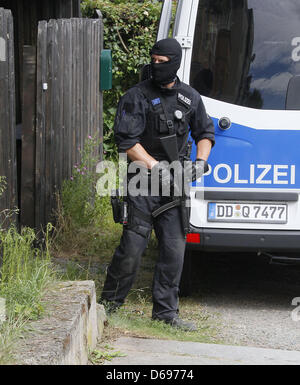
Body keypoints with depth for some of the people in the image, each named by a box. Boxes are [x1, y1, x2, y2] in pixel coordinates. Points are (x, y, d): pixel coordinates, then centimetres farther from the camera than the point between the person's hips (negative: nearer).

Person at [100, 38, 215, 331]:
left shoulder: (190, 98, 10)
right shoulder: (137, 96, -5)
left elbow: (205, 133, 22)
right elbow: (126, 141, -10)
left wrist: (200, 160, 4)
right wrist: (155, 166, -16)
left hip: (175, 182, 4)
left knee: (174, 247, 1)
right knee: (133, 245, -7)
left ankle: (165, 310, 9)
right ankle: (109, 303, 9)